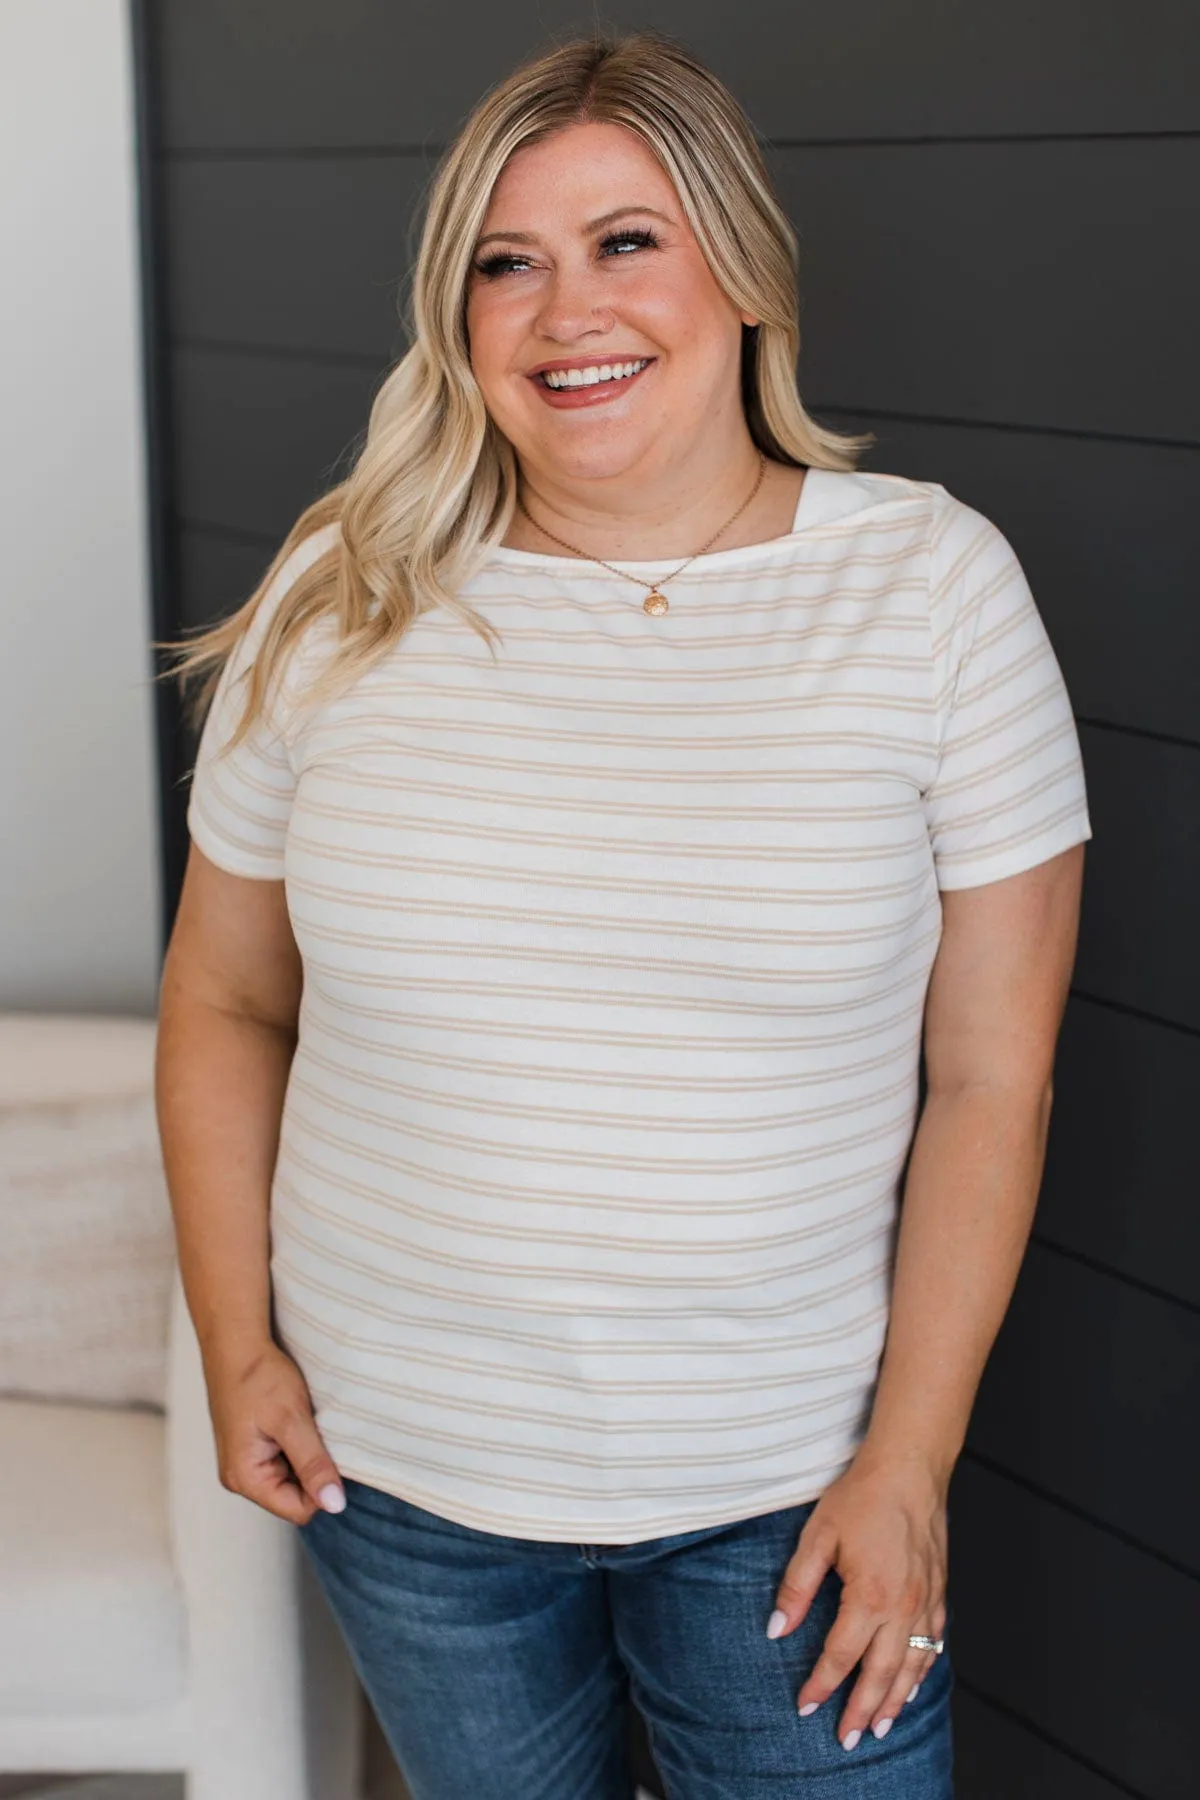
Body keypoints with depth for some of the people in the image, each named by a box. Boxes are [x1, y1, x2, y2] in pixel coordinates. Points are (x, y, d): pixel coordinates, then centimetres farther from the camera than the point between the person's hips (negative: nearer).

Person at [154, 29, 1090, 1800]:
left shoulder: (935, 582, -10)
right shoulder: (345, 597, -6)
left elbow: (991, 1074, -9)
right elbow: (224, 1004, 5)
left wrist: (909, 1460, -9)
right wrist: (236, 1347, 1)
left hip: (785, 1485, -1)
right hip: (397, 1467, 2)